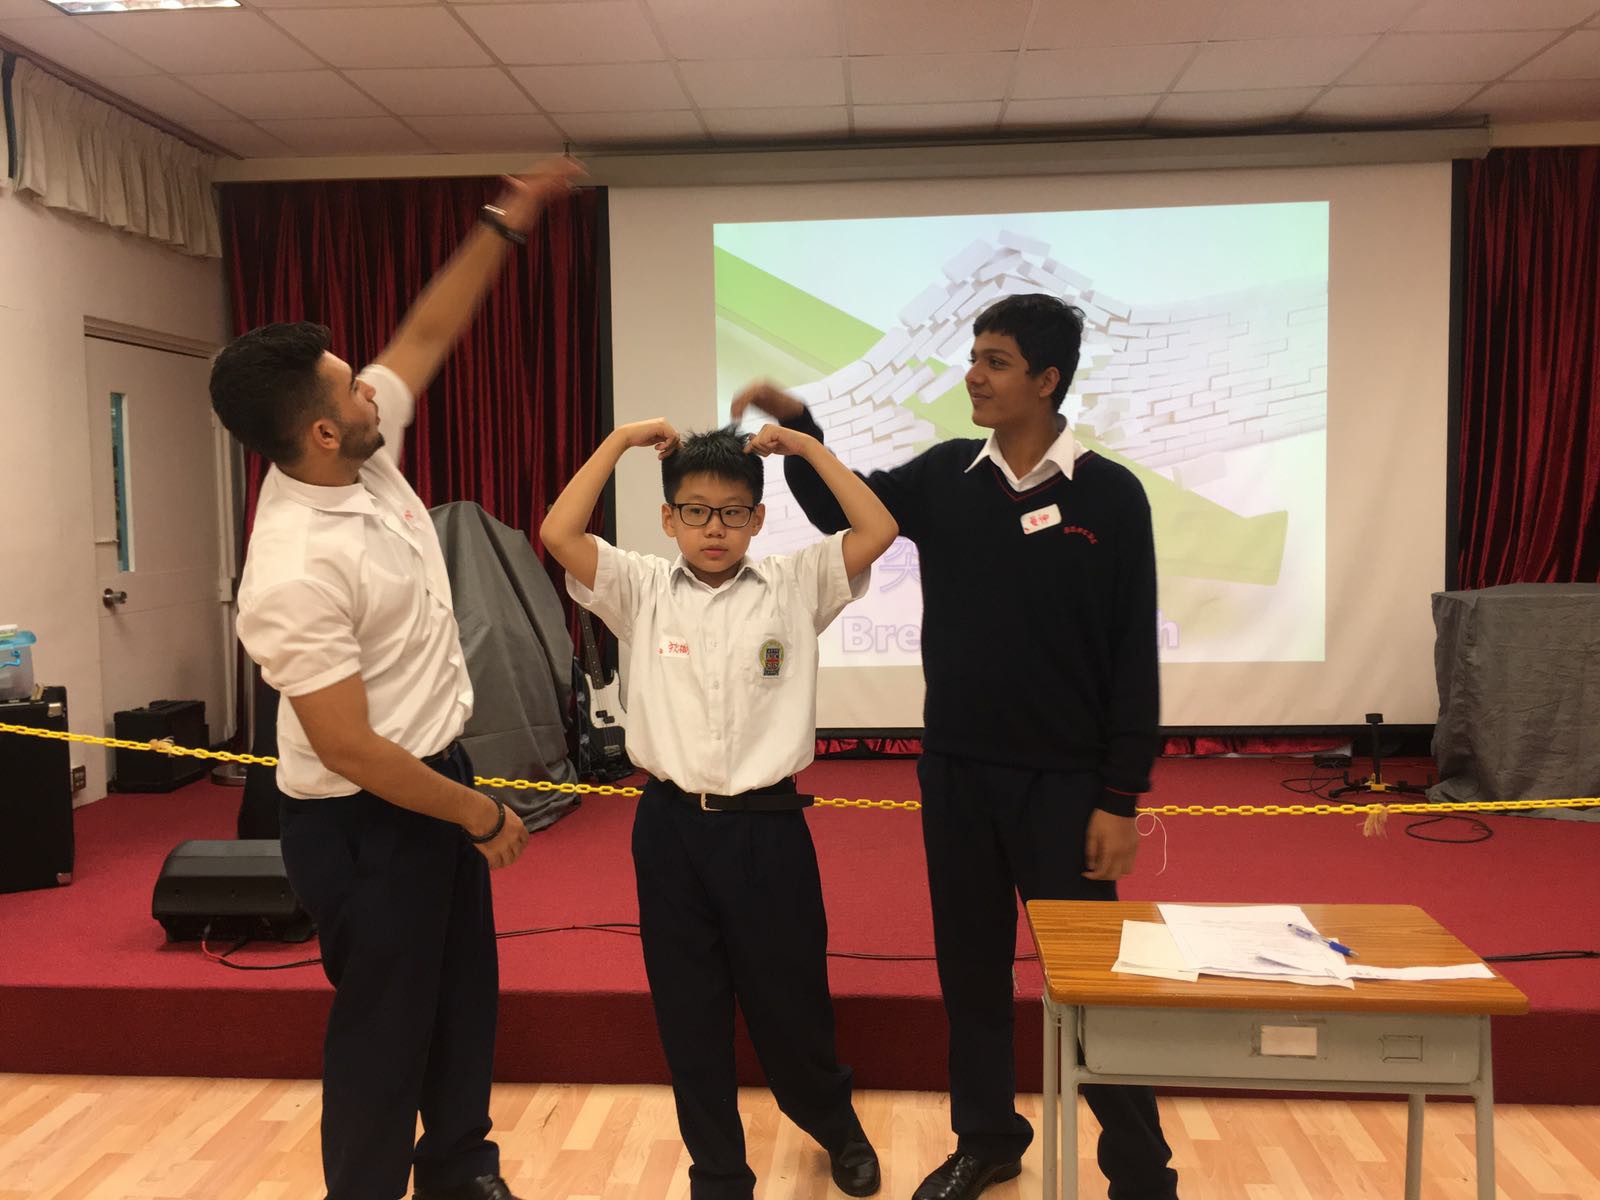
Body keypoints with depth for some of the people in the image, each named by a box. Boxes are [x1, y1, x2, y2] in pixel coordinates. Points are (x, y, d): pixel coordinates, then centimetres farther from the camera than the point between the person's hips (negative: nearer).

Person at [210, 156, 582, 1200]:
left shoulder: (367, 456, -5)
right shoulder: (295, 574, -29)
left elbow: (429, 331, 8)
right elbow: (348, 750, -26)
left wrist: (508, 221, 8)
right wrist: (480, 816, -16)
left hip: (437, 773, 9)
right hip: (366, 821, -9)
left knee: (465, 998, 22)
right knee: (385, 1028, 8)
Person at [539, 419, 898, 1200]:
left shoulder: (796, 587, 0)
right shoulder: (641, 592, 1)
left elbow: (877, 531, -9)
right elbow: (558, 533, -9)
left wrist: (805, 446, -7)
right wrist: (621, 440, -6)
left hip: (766, 825, -1)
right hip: (670, 827, 1)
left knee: (790, 1000, 13)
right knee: (688, 1012, 11)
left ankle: (837, 1127, 43)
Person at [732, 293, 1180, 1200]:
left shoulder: (1110, 495, -8)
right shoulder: (945, 477, 1)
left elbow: (1133, 657, -7)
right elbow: (841, 511, 10)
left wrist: (1120, 797, -9)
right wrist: (798, 429, -8)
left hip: (1063, 781, -3)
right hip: (955, 771, 4)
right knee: (970, 968, 15)